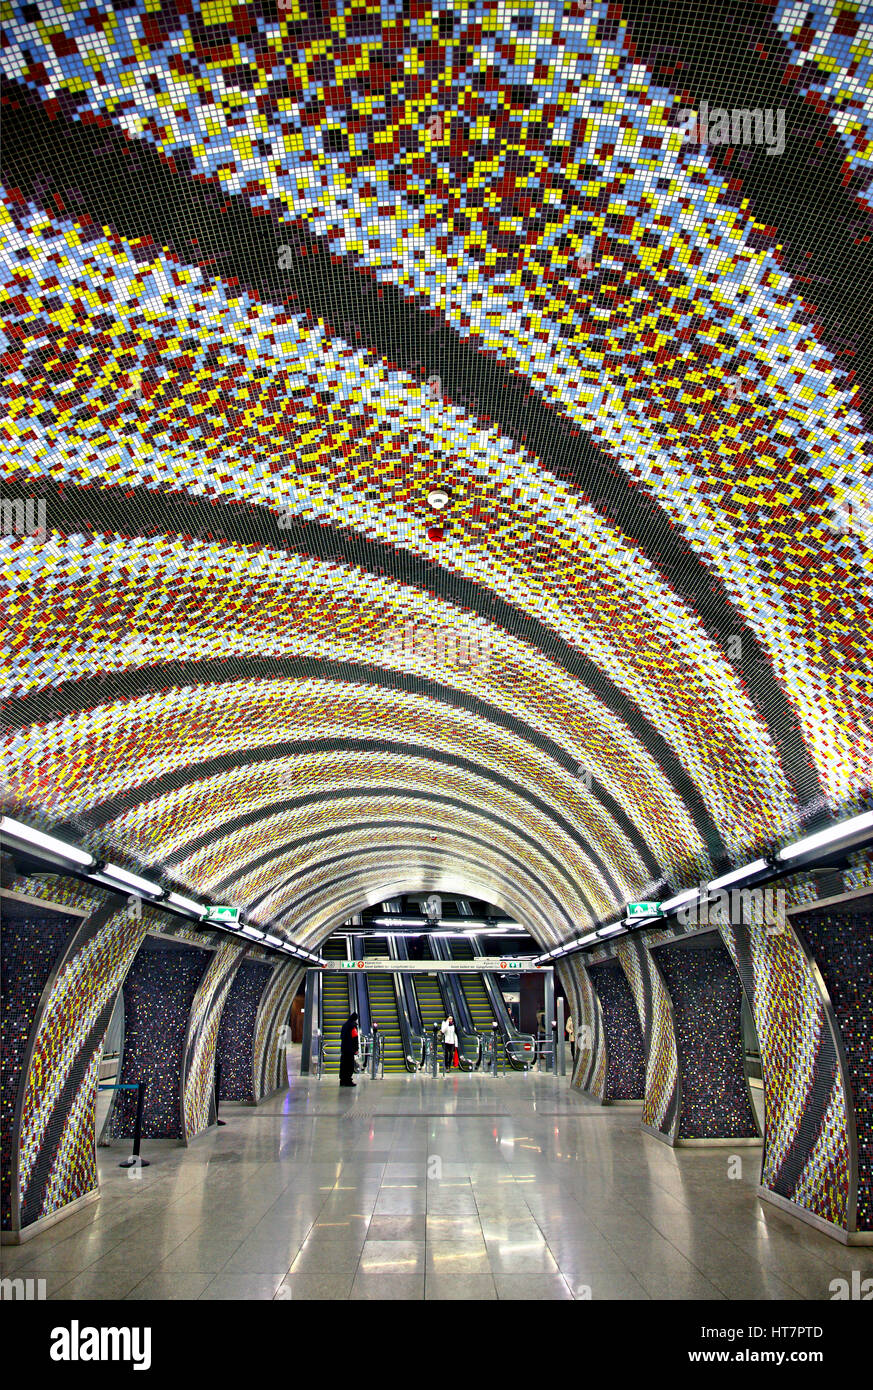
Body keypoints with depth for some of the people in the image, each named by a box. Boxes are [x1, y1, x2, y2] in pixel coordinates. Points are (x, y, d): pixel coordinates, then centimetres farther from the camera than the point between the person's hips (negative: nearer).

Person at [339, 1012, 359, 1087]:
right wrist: (356, 1049, -13)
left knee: (343, 1065, 10)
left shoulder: (344, 1025, 17)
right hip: (350, 1049, -8)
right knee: (350, 1065, -5)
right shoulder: (353, 1025, -10)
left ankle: (342, 1080, 13)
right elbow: (355, 1038, -15)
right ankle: (348, 1080, -7)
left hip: (343, 1048, 8)